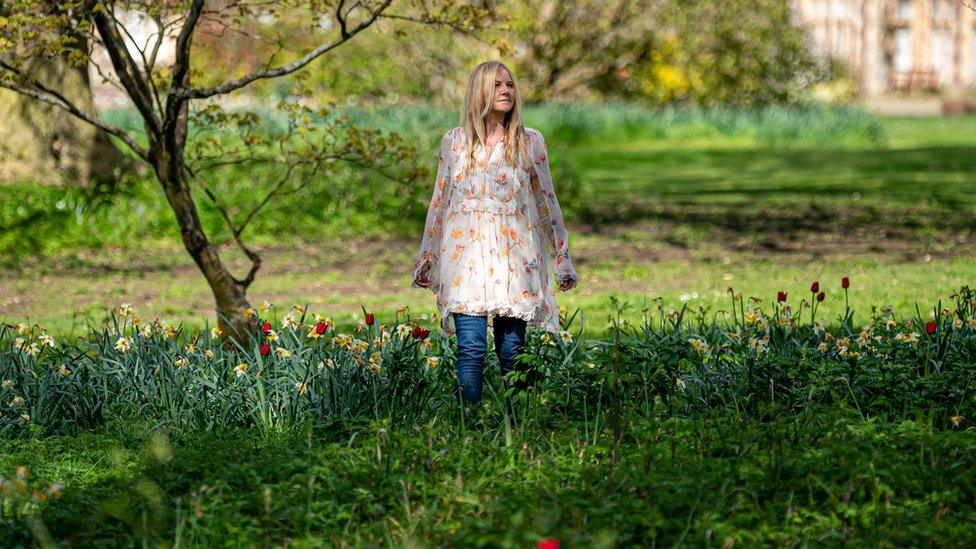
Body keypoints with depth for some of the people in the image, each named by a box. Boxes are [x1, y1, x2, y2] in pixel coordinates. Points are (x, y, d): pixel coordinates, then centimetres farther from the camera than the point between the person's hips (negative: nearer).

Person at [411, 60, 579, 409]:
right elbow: (439, 202, 14)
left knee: (512, 351, 0)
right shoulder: (454, 142, 8)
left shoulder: (530, 142, 7)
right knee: (471, 347, -10)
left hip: (514, 258, 0)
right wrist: (426, 259, 15)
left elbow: (546, 201, 10)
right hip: (467, 255, 0)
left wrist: (562, 259, 8)